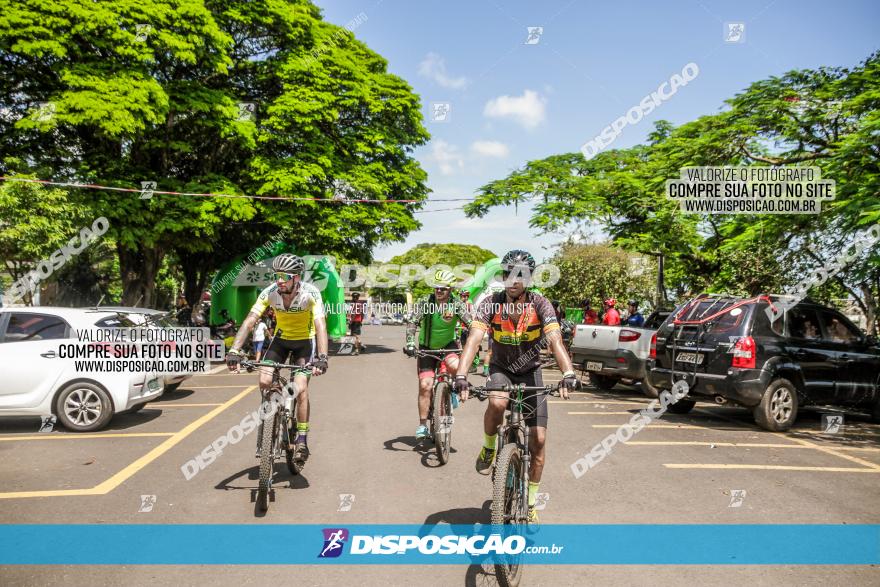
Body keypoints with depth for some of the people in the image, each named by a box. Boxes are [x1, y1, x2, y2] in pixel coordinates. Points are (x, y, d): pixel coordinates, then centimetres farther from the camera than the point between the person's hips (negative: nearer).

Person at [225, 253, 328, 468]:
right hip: (281, 338, 3)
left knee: (300, 388, -19)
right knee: (264, 381, -16)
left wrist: (322, 357, -53)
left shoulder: (310, 293, -28)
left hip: (305, 340, -3)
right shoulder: (269, 293, -21)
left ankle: (301, 440, -4)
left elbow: (320, 325, -39)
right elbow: (249, 321, -27)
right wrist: (234, 350, -40)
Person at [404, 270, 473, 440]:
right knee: (425, 385, -9)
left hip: (448, 345, 0)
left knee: (455, 366, -33)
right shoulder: (425, 303, -16)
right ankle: (423, 425, 4)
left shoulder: (456, 305, -16)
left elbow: (471, 324, -23)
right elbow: (412, 322, -24)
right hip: (427, 348, 0)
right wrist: (410, 343, -39)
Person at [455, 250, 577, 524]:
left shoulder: (540, 304, -19)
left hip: (530, 371, 1)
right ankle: (488, 447, -5)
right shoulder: (491, 304, -19)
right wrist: (461, 375, -47)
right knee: (497, 403, -37)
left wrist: (568, 373, -50)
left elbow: (555, 340, -32)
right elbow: (474, 339, -31)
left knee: (538, 439, -4)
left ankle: (530, 503, 15)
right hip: (500, 369, -1)